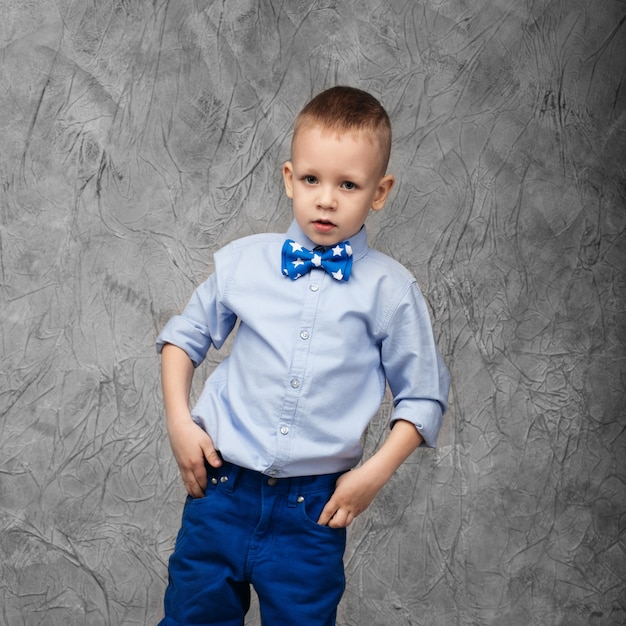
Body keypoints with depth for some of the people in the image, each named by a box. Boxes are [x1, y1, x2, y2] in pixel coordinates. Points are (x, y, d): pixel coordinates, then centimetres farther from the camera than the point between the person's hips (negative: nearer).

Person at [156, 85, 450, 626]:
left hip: (313, 510, -1)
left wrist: (376, 472, -8)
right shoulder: (241, 262, -1)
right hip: (220, 486, 2)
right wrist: (179, 420, 1)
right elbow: (183, 336, 13)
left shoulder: (389, 288, -6)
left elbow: (424, 397, 1)